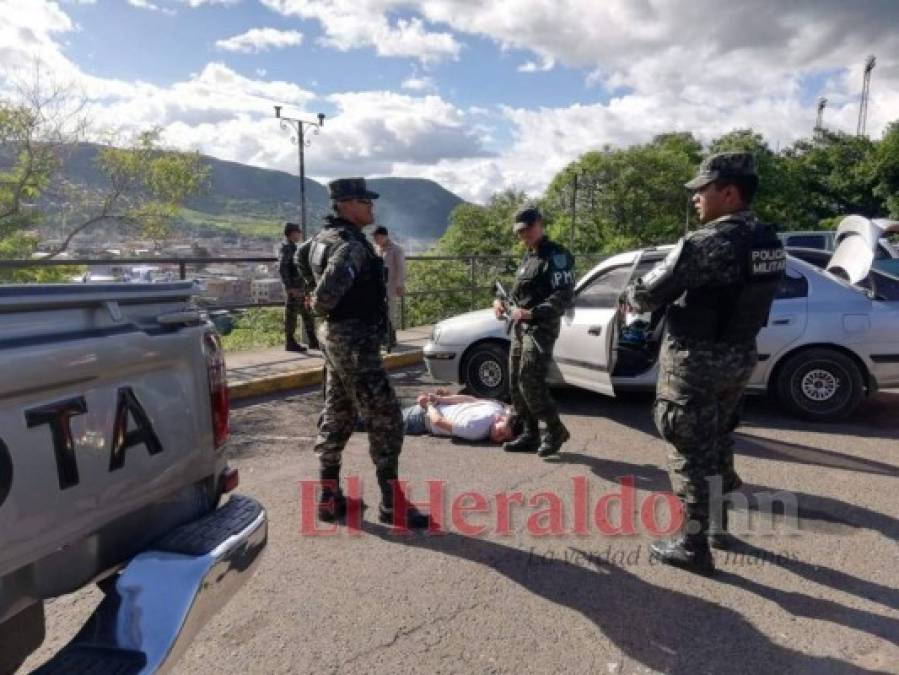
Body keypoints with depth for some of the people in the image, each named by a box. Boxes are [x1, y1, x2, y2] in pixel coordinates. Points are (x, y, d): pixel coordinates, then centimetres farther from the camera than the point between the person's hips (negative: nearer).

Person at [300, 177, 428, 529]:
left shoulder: (325, 238, 10)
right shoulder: (350, 246, -20)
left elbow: (303, 256, 29)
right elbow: (327, 293, -33)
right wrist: (321, 307, -9)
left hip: (336, 337, 10)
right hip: (355, 341, -10)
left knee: (337, 417, 15)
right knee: (385, 420, -3)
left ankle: (329, 497, 24)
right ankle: (392, 505, 5)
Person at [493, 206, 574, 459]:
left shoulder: (556, 256, -9)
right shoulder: (528, 257, 20)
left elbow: (564, 296, -19)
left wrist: (531, 313, -26)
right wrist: (501, 302, 6)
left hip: (541, 328, -9)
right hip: (520, 327, 9)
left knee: (530, 382, -15)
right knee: (516, 383, 8)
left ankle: (555, 430, 1)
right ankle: (530, 434, 18)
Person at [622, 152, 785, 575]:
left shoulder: (708, 242, -23)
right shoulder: (768, 241, 5)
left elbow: (650, 292, -18)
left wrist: (631, 297, 4)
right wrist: (680, 295, 14)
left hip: (696, 362, -8)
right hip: (739, 357, 8)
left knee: (691, 454, 3)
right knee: (717, 443, 25)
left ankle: (693, 547, 14)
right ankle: (720, 518, 42)